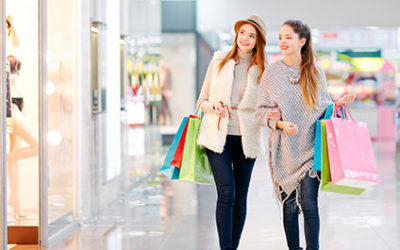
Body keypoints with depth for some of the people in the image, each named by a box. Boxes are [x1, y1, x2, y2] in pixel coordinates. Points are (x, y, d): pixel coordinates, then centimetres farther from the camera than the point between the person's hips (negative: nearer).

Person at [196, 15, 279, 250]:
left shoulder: (262, 70, 5)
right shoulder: (219, 61, 6)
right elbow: (202, 100, 10)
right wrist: (214, 106, -12)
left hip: (246, 138, 1)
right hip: (219, 136, -1)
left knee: (240, 198, 6)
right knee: (226, 193, -14)